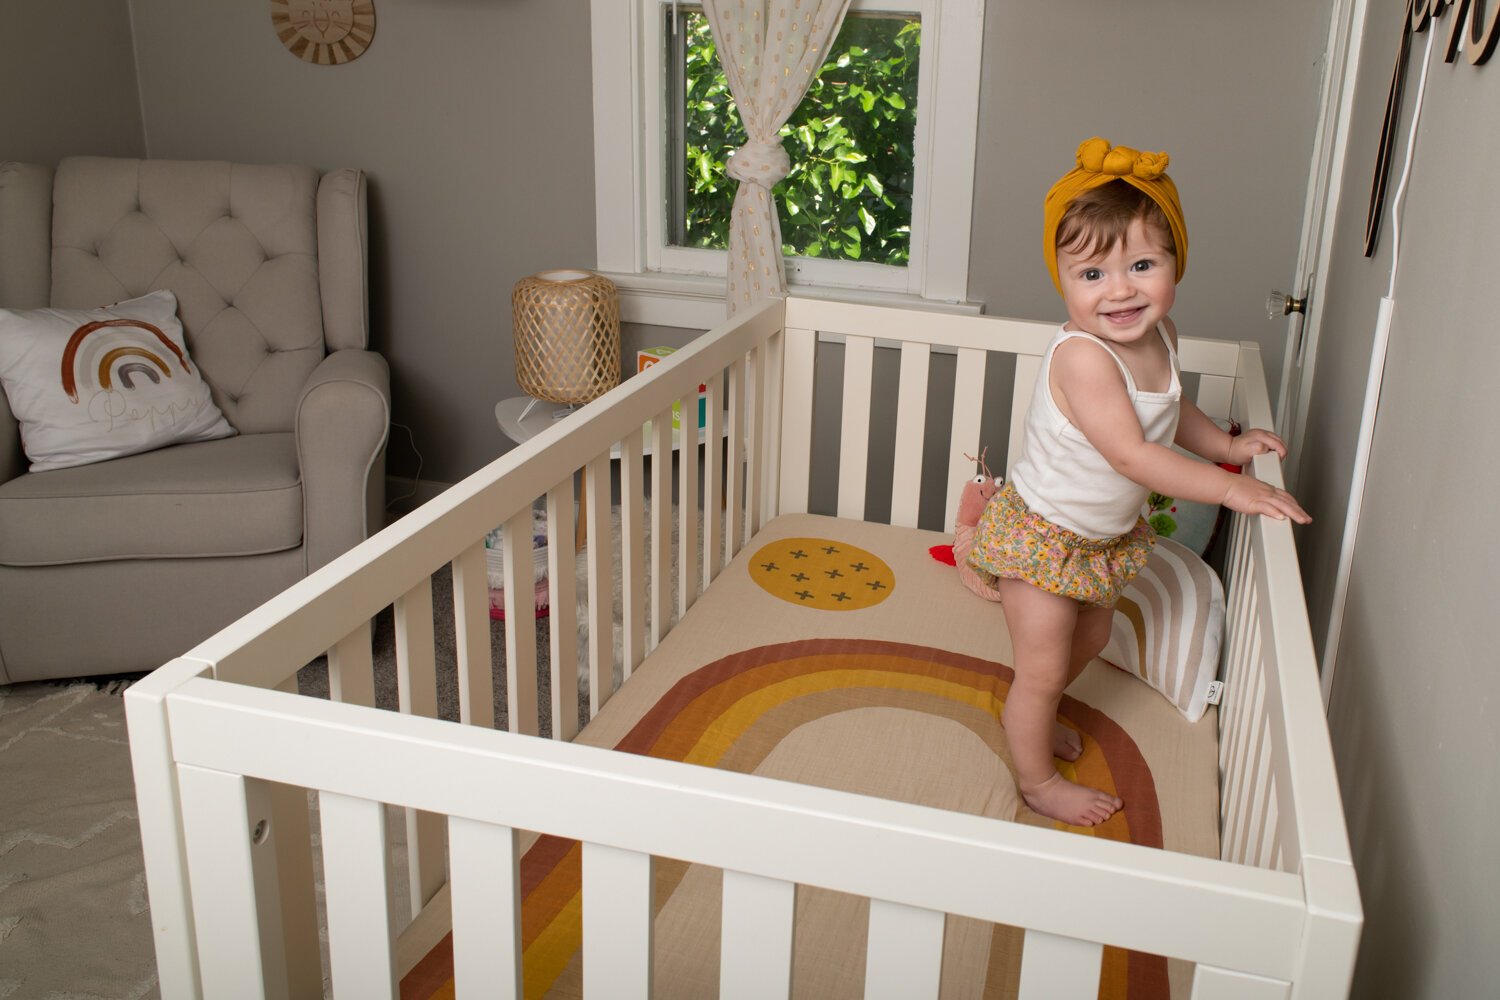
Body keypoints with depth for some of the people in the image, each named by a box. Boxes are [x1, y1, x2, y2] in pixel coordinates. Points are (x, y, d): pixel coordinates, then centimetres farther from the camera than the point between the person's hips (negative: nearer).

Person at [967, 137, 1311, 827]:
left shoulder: (1159, 336, -7)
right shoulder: (1083, 356, -35)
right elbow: (1132, 455, -35)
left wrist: (1227, 444, 4)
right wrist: (1230, 489, -29)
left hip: (1106, 536, 9)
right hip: (1044, 536, -9)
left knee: (1091, 637, 28)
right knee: (1043, 667, 5)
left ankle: (1026, 717, 54)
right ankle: (1037, 781, 29)